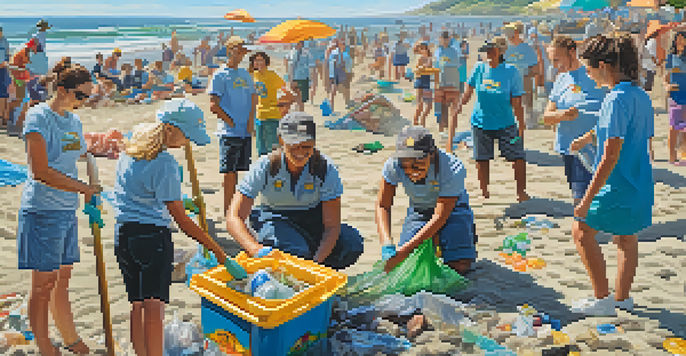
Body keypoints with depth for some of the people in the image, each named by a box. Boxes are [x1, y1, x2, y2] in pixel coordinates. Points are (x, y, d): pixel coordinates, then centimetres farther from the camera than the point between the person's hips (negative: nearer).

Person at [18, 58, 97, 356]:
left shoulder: (74, 120, 12)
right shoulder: (39, 117, -11)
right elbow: (40, 171, -19)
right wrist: (82, 188, -17)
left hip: (67, 210, 8)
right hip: (43, 210, -8)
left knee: (62, 280, 17)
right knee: (43, 284, 1)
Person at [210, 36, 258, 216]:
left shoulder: (246, 75, 15)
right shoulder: (220, 75, -4)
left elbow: (253, 99, 18)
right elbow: (214, 105, -9)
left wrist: (251, 120, 2)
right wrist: (231, 123, -9)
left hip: (246, 132, 6)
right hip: (229, 133, -6)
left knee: (240, 169, 11)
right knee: (229, 172, -3)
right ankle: (228, 210, 3)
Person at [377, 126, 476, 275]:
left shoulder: (454, 169, -34)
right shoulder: (394, 165, -27)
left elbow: (440, 217, -31)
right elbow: (382, 206, -17)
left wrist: (404, 250, -36)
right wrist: (387, 246, -33)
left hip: (452, 208, -2)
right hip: (419, 211, 3)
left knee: (459, 266, -17)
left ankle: (467, 233, 16)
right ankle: (433, 239, 19)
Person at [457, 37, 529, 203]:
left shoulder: (511, 71, -7)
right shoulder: (479, 68, -1)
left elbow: (516, 102, -7)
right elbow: (469, 91, 9)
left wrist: (521, 126, -8)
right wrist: (458, 109, 8)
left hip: (505, 123, -2)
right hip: (481, 122, 2)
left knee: (518, 158, -4)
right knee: (482, 159, 7)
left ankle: (521, 192, 13)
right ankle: (484, 193, 22)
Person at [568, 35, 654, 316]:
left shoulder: (617, 99, -21)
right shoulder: (642, 96, 7)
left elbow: (611, 156, -25)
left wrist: (587, 199, -22)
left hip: (619, 186, -9)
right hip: (641, 185, 9)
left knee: (582, 230, 5)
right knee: (626, 237, 19)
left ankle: (603, 299, 9)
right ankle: (622, 298, 32)